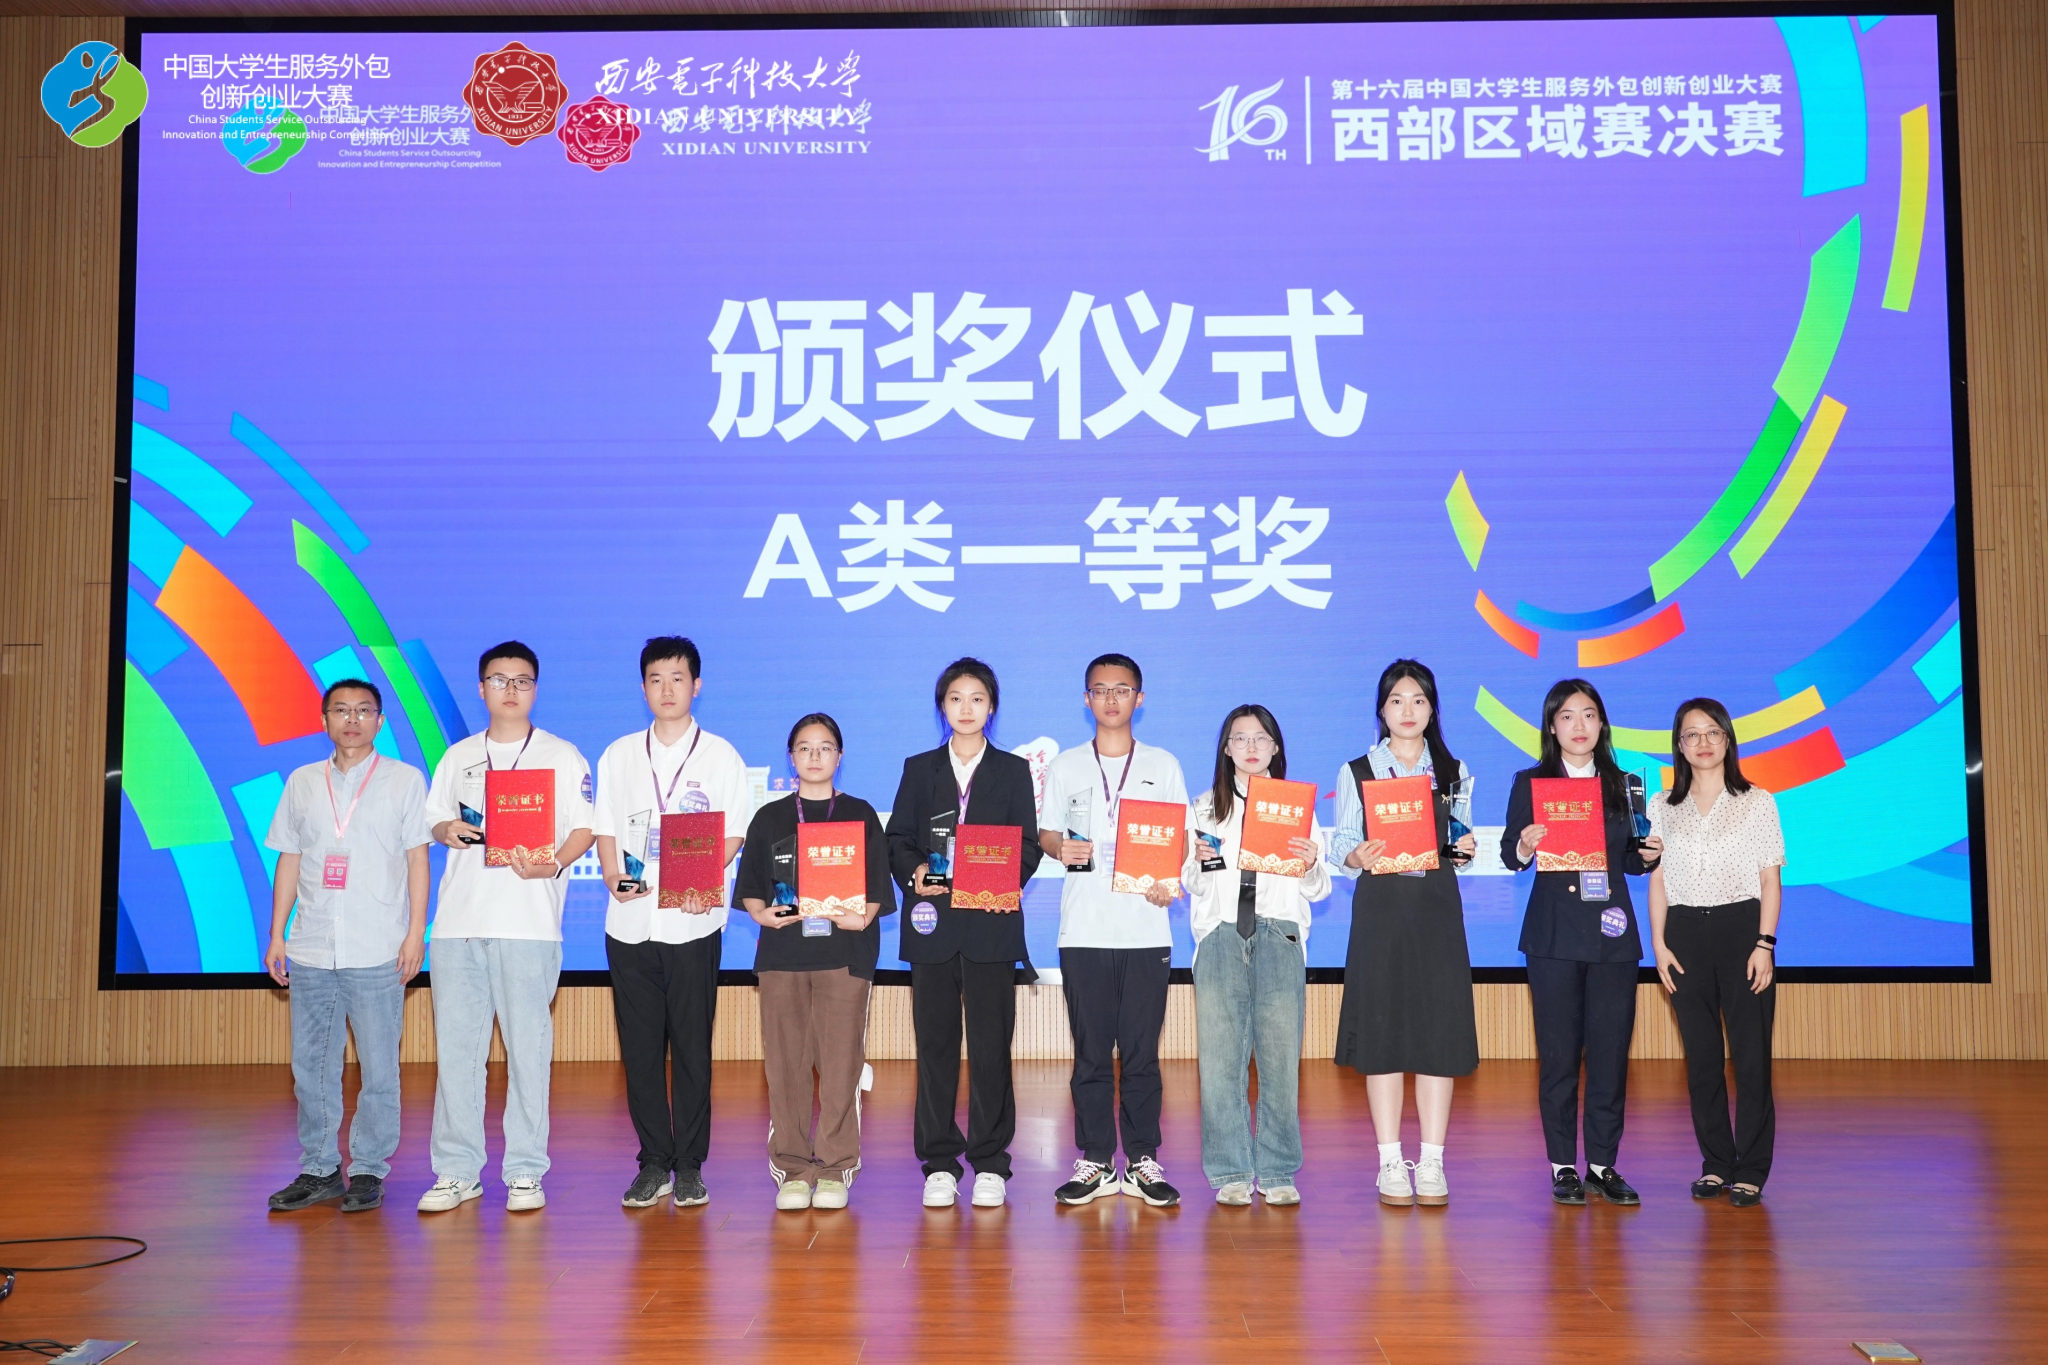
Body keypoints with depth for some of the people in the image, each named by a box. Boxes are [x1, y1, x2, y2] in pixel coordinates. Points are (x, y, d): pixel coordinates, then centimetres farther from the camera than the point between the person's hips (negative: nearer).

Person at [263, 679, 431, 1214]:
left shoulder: (405, 779, 4)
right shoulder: (301, 782, 13)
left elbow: (417, 859, 2)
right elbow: (289, 861, 14)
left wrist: (416, 932, -5)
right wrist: (276, 936, 10)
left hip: (378, 951, -3)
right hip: (311, 949, 3)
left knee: (378, 1069, -1)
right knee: (310, 1065, 7)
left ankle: (368, 1171, 10)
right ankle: (318, 1170, 18)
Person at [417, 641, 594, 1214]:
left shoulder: (561, 755, 6)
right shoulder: (458, 757, 17)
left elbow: (584, 829, 1)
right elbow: (434, 820, 21)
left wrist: (552, 865, -18)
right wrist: (447, 831, -2)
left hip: (529, 921, -3)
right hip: (459, 918, 4)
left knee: (528, 1046, -3)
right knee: (455, 1043, 4)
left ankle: (526, 1172, 6)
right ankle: (457, 1170, 13)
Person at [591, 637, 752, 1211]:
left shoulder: (720, 755, 5)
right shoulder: (619, 755, 12)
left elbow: (733, 832, 3)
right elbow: (605, 826, 12)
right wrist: (613, 876, -7)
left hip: (693, 921, -2)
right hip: (629, 921, 2)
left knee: (692, 1044, 1)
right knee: (639, 1044, 4)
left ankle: (690, 1165, 11)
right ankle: (653, 1163, 14)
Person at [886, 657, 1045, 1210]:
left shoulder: (1013, 770, 11)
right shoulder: (919, 768, 14)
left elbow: (1028, 845, 5)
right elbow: (898, 839, 8)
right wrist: (914, 871, -12)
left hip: (991, 923, -1)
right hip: (933, 922, 1)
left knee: (991, 1045, -1)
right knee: (935, 1044, 2)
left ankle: (989, 1163, 8)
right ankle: (939, 1164, 10)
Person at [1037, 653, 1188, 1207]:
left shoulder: (1163, 765, 9)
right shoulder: (1065, 766, 11)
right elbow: (1046, 833, 10)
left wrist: (1169, 882, -10)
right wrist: (1061, 849, -12)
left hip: (1146, 928, 0)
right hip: (1083, 928, 1)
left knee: (1141, 1050, 2)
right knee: (1090, 1051, 4)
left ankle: (1142, 1161, 12)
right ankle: (1096, 1162, 12)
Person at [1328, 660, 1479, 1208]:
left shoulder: (1454, 772, 14)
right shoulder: (1356, 771, 8)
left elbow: (1462, 841, 12)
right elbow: (1342, 844, 3)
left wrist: (1466, 849, -10)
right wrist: (1360, 855, -19)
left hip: (1438, 906, 1)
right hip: (1380, 906, -1)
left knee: (1440, 1026, -1)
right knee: (1383, 1027, -2)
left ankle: (1431, 1163, 7)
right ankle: (1391, 1163, 7)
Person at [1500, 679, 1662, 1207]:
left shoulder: (1620, 784, 12)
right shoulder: (1530, 782, 3)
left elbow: (1627, 857, 16)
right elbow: (1509, 854, -2)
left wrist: (1648, 855, -5)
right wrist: (1524, 847, -23)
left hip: (1611, 931, 3)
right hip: (1554, 931, -2)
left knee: (1611, 1050, 2)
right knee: (1558, 1052, 1)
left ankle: (1603, 1164, 13)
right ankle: (1563, 1167, 9)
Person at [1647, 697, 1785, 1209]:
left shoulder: (1757, 802, 4)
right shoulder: (1662, 807, 9)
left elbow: (1770, 879, 1)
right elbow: (1657, 879, 9)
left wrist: (1764, 944, -7)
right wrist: (1659, 943, 1)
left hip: (1742, 928, -2)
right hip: (1685, 933, 2)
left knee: (1751, 1054, -4)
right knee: (1701, 1056, 5)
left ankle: (1750, 1171, 4)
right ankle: (1715, 1164, 15)